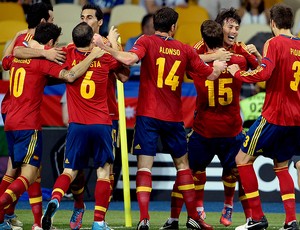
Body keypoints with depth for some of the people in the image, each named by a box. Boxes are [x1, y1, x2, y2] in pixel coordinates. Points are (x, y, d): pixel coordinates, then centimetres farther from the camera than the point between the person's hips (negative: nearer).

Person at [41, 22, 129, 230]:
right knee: (104, 172, 7)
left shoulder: (69, 55, -2)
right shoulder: (104, 58, 1)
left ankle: (54, 200, -22)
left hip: (77, 126, 1)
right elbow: (125, 67, 21)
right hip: (101, 124, 0)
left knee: (70, 171, 8)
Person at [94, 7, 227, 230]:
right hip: (173, 117, 2)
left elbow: (130, 59, -24)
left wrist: (103, 46, -17)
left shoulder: (147, 42, -4)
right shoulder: (185, 50, 5)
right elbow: (210, 74, 13)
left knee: (144, 166, -4)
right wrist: (219, 66, 35)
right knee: (183, 164, 17)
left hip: (148, 114, -2)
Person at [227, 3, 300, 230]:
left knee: (243, 159, 5)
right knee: (281, 166, 19)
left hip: (274, 116, -7)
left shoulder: (274, 43, -10)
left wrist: (237, 72, -8)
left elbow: (263, 74, -23)